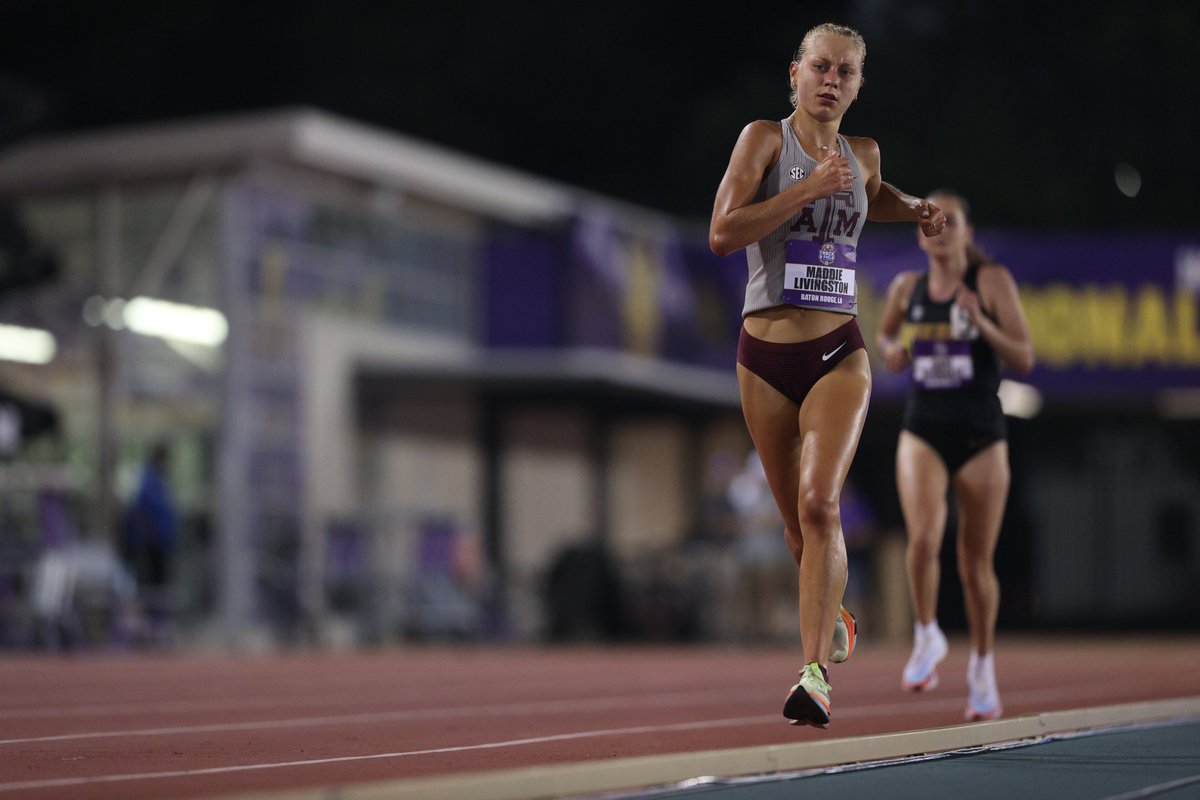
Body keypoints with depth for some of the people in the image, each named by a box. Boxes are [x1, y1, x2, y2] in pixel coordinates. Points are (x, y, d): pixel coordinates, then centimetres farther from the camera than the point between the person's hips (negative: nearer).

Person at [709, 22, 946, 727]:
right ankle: (836, 621, 40)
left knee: (820, 505, -20)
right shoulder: (764, 138, -2)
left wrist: (914, 209, 18)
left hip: (838, 355, 1)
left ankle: (817, 672, -25)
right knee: (798, 524, 11)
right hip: (765, 357, 0)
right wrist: (808, 189, -18)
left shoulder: (862, 154, 11)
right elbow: (723, 234, -16)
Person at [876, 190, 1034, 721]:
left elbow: (1024, 359, -7)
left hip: (981, 437, -1)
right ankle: (927, 636, -1)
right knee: (924, 537, -25)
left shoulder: (992, 281, -3)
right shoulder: (906, 288, 6)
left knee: (976, 563, 6)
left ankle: (982, 666, 28)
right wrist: (890, 351, 1)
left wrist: (981, 323, -22)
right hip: (923, 432, 1)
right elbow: (886, 335, 24)